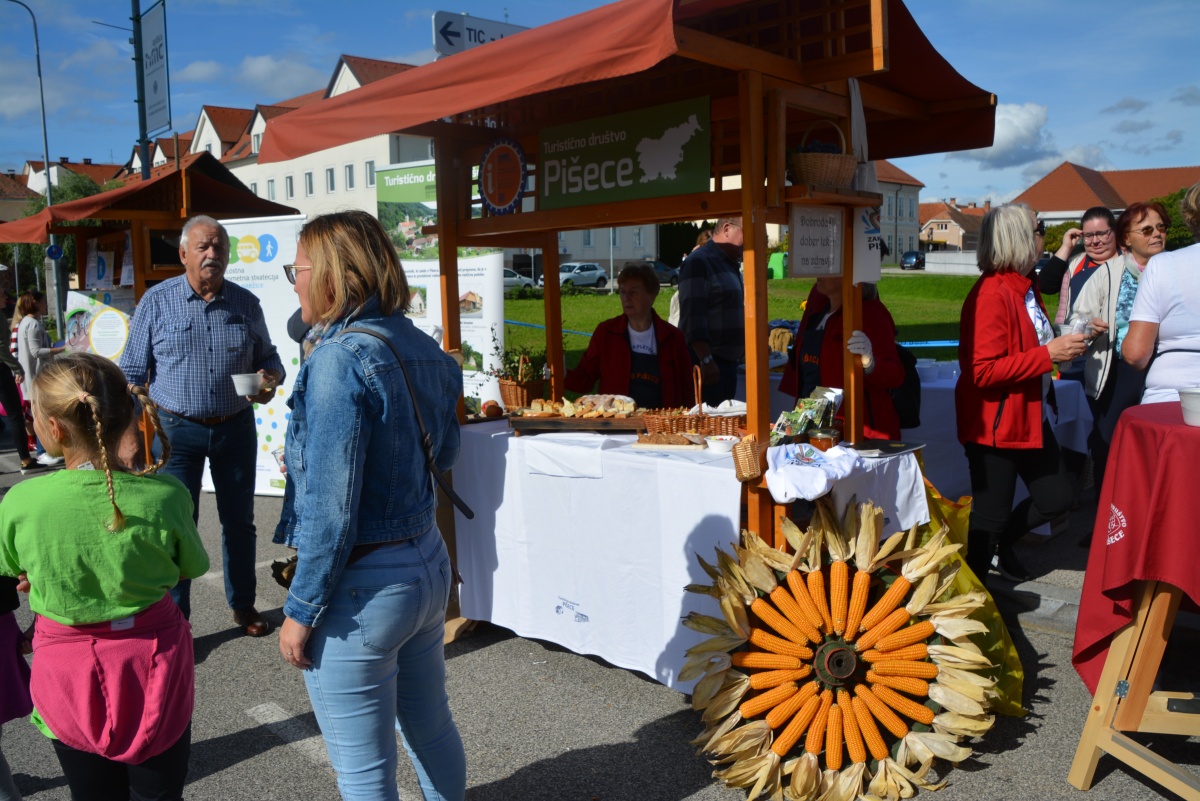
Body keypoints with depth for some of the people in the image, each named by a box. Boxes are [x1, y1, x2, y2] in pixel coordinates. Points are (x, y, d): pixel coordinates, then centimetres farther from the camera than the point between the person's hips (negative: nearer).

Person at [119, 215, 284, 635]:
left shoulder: (246, 303, 2)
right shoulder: (157, 301, -5)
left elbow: (267, 356, 13)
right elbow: (133, 372, -2)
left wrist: (271, 379, -11)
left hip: (236, 427, 3)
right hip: (177, 428, -2)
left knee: (239, 520, 13)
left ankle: (243, 604, 30)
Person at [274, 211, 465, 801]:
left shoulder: (340, 359, -20)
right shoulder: (420, 347, 4)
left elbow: (331, 508, -21)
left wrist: (301, 611, -11)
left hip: (362, 587, -8)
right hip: (429, 564, 8)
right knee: (430, 727, 26)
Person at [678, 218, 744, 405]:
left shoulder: (730, 263, 19)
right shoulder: (699, 261, -10)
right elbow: (692, 317, -20)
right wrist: (706, 360, -26)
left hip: (729, 360, 9)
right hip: (708, 363, -9)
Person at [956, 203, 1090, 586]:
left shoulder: (1025, 286, 11)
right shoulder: (992, 294, -20)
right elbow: (983, 371, -26)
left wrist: (1064, 346, 9)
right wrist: (1048, 354, -25)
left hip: (1029, 417, 9)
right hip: (995, 424, -9)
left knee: (1056, 498, 15)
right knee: (992, 514, 2)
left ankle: (1001, 541, 38)